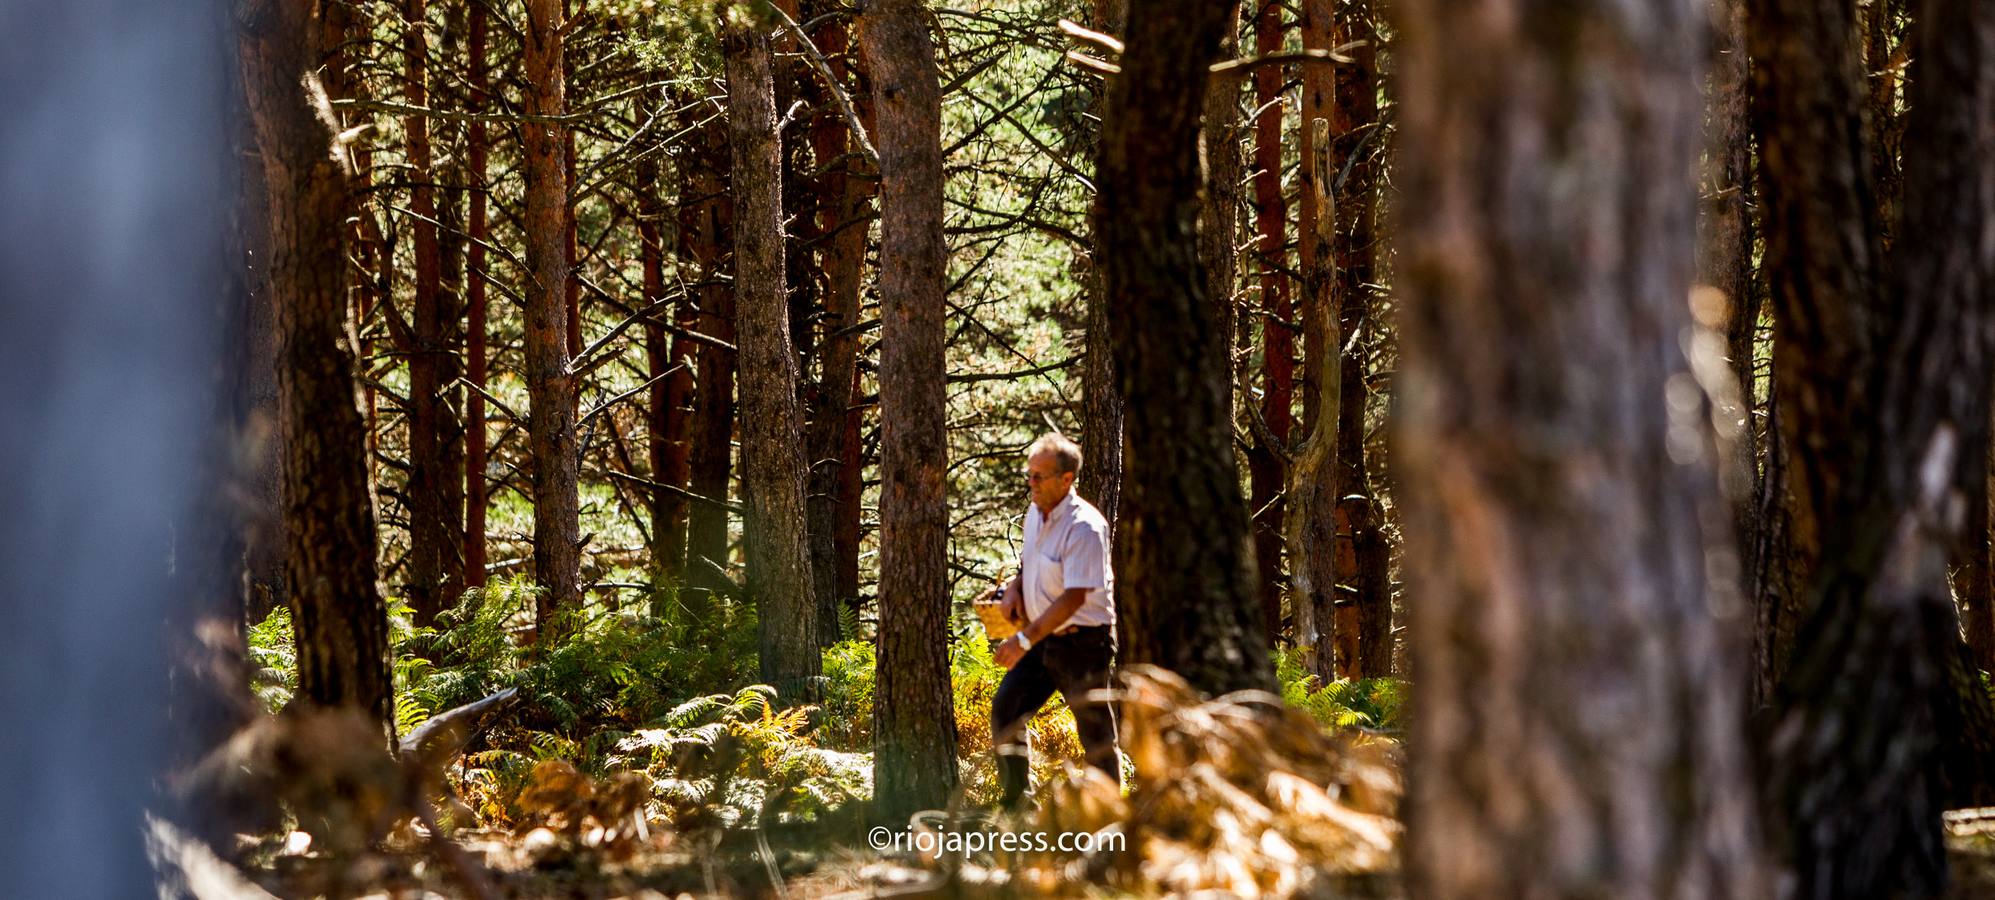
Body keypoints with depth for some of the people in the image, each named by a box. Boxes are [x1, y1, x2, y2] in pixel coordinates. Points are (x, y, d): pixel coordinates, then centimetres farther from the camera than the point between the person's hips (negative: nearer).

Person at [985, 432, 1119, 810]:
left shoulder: (1084, 527, -21)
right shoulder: (1035, 513, 7)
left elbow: (1074, 598, -25)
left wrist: (1025, 640, -28)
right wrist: (1013, 587, 3)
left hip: (1082, 643, -8)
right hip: (1041, 639, 8)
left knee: (1097, 736, 0)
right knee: (1005, 711, -3)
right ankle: (1017, 802, 5)